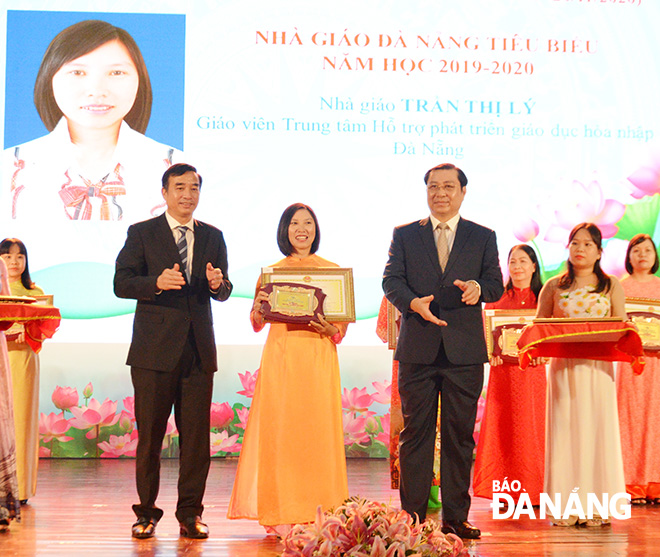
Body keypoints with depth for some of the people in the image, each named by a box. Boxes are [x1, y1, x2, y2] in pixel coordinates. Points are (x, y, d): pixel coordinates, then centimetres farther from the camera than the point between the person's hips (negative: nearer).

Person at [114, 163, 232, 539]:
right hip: (155, 349, -3)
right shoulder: (142, 234, 3)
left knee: (196, 434, 4)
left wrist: (217, 284, -11)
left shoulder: (213, 237, 13)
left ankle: (190, 512, 13)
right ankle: (147, 513, 14)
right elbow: (121, 283, -3)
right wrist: (157, 282, -20)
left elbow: (223, 292, 12)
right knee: (150, 434, 3)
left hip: (199, 350, 3)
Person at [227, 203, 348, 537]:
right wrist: (259, 306, -11)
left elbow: (343, 323, 8)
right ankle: (281, 515, 1)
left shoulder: (332, 270, 9)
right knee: (279, 431, -3)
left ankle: (314, 513, 5)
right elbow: (257, 325, 10)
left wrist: (331, 329, -13)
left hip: (319, 357, 0)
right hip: (280, 356, 0)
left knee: (317, 430, -3)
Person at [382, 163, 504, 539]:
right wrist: (414, 303, -19)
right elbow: (391, 280, 1)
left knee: (460, 434, 3)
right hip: (418, 349, 0)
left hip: (464, 351, 0)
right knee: (416, 433, 2)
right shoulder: (405, 235, 11)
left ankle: (456, 517, 10)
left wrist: (479, 289, -19)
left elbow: (496, 284, 4)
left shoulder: (483, 237, 11)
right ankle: (412, 516, 8)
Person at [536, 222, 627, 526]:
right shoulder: (554, 287, 9)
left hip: (598, 367, 0)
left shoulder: (611, 286, 9)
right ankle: (565, 506, 1)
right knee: (565, 430, -3)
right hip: (563, 366, 0)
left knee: (597, 430, -3)